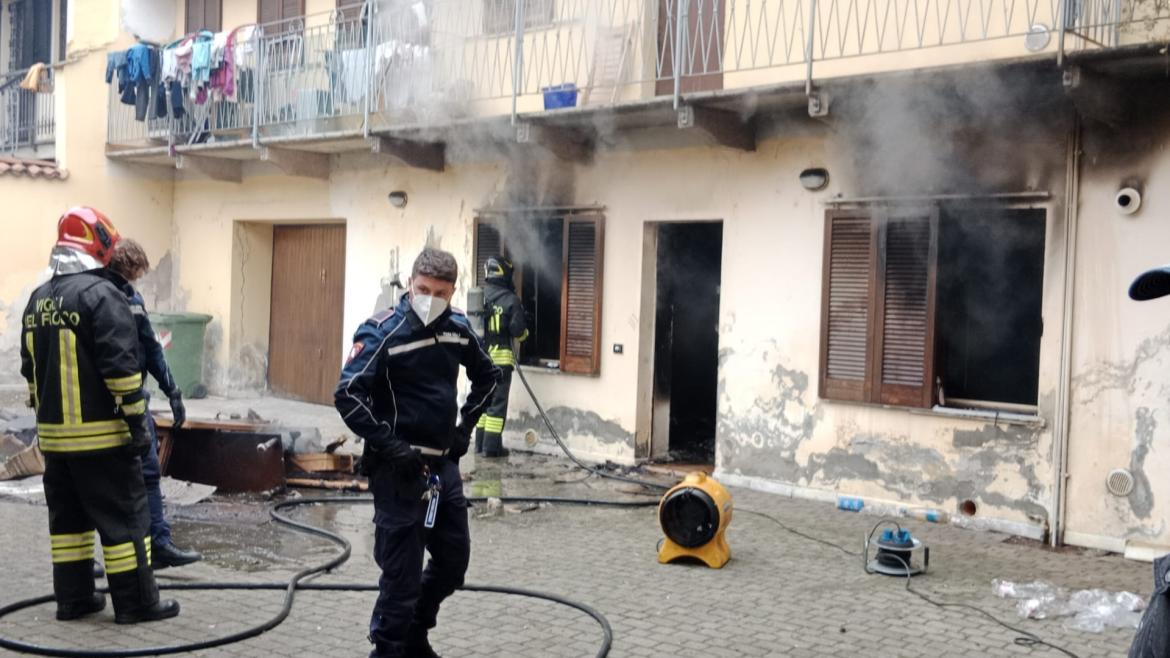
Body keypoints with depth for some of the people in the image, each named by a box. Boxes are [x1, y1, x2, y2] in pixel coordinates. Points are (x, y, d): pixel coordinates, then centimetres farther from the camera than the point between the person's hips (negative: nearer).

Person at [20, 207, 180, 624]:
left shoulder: (38, 299, 12)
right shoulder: (101, 294, -14)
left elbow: (31, 368, 18)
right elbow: (121, 367, -19)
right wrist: (137, 422, -15)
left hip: (54, 433, 8)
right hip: (99, 433, -8)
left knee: (67, 515, 14)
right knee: (123, 516, -1)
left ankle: (72, 598, 19)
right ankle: (136, 603, 3)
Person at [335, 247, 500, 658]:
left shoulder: (459, 328, 4)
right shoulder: (384, 332, -15)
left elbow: (487, 376, 22)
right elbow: (347, 396, -20)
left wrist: (466, 426, 13)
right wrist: (389, 445, -20)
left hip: (444, 464, 7)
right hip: (399, 469, -7)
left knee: (454, 559, 16)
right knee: (402, 571, -2)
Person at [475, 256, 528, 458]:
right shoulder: (511, 300, -12)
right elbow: (518, 331, -10)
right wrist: (524, 333, 12)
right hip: (501, 358, -5)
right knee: (497, 402, 0)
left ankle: (480, 444, 19)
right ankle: (491, 447, 0)